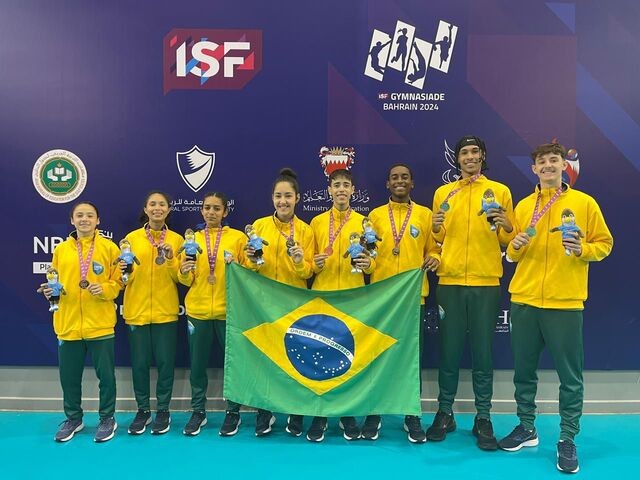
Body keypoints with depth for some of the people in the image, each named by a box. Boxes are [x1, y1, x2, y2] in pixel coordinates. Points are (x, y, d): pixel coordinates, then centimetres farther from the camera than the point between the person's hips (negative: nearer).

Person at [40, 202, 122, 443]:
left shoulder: (109, 248, -1)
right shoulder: (61, 249, 7)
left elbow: (119, 281, -1)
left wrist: (104, 289, -19)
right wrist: (51, 290, -8)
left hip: (100, 324, -3)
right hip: (68, 324, 3)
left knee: (105, 374, 7)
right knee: (69, 375, 13)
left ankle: (107, 419, 24)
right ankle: (73, 419, 33)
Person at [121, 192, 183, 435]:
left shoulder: (177, 239, 2)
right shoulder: (131, 238, 2)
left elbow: (180, 278, 1)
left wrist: (170, 259, -15)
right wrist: (124, 272, -17)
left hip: (165, 311, 0)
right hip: (137, 310, 1)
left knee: (165, 361, 4)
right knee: (139, 362, 6)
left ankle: (163, 410, 20)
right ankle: (143, 409, 23)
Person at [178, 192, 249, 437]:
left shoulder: (238, 237, 2)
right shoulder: (193, 239, 9)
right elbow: (186, 280, 8)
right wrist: (184, 272, -13)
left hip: (228, 310, -2)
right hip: (197, 311, 2)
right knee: (197, 364, 7)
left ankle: (233, 412, 20)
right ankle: (198, 411, 23)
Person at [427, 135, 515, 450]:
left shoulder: (500, 191, 7)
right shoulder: (443, 193, 11)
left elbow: (510, 241, 6)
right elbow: (436, 240, 12)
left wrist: (506, 226, -14)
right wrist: (435, 227, -8)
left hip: (486, 283, -1)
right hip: (449, 282, 1)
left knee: (483, 353, 3)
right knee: (448, 351, 5)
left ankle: (483, 418, 15)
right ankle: (445, 413, 19)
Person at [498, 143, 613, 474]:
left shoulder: (584, 203, 3)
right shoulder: (523, 206, 10)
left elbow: (605, 244, 5)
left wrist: (582, 250, -14)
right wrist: (516, 245, -6)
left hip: (565, 302, -3)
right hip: (523, 300, 3)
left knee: (570, 376, 3)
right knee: (523, 370, 10)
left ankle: (567, 440, 16)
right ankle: (527, 428, 26)